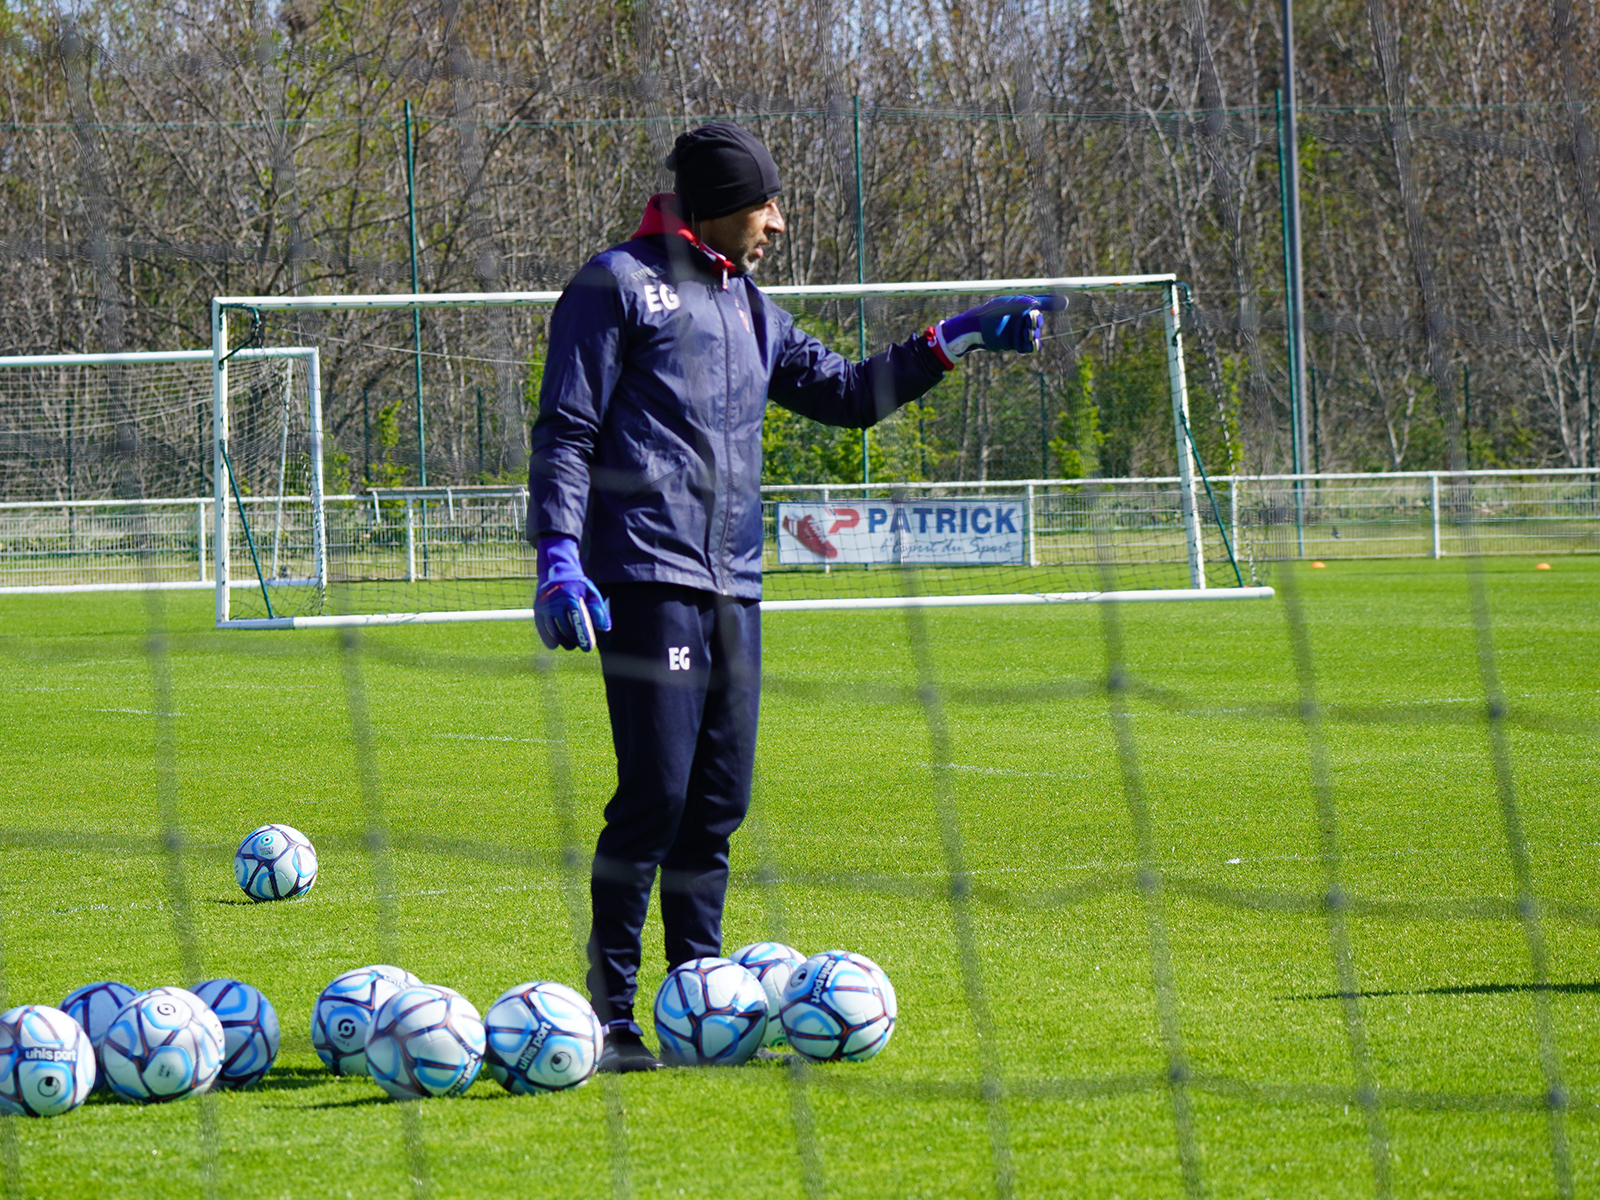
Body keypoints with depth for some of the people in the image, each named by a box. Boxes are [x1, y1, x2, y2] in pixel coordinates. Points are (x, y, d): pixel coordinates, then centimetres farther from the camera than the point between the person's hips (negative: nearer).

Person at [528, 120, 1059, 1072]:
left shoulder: (747, 305, 22)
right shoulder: (621, 285, -1)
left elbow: (844, 393, 30)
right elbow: (565, 432, -5)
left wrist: (957, 340, 23)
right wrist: (558, 555, -15)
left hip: (733, 588, 8)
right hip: (647, 578, -8)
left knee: (719, 799, 6)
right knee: (656, 791, -13)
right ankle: (609, 1014, -8)